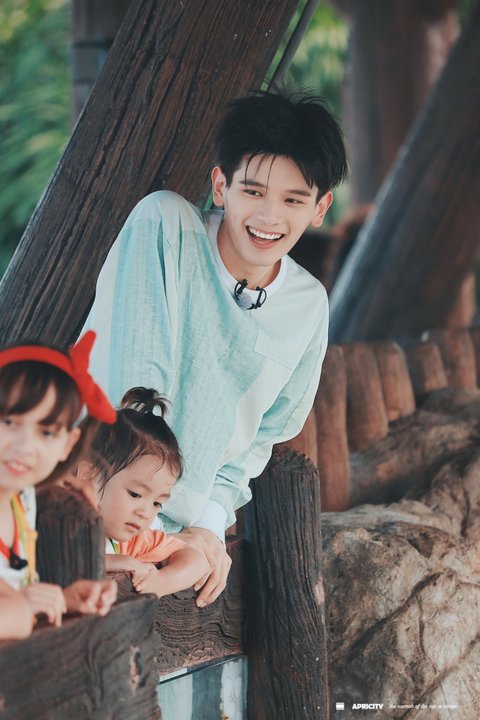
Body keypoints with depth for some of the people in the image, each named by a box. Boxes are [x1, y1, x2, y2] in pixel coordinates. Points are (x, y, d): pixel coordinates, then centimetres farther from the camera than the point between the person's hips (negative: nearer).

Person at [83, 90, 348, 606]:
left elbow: (262, 436, 12)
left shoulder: (309, 306, 2)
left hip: (178, 530, 5)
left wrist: (208, 522, -5)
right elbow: (135, 374, -18)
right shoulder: (163, 223, -13)